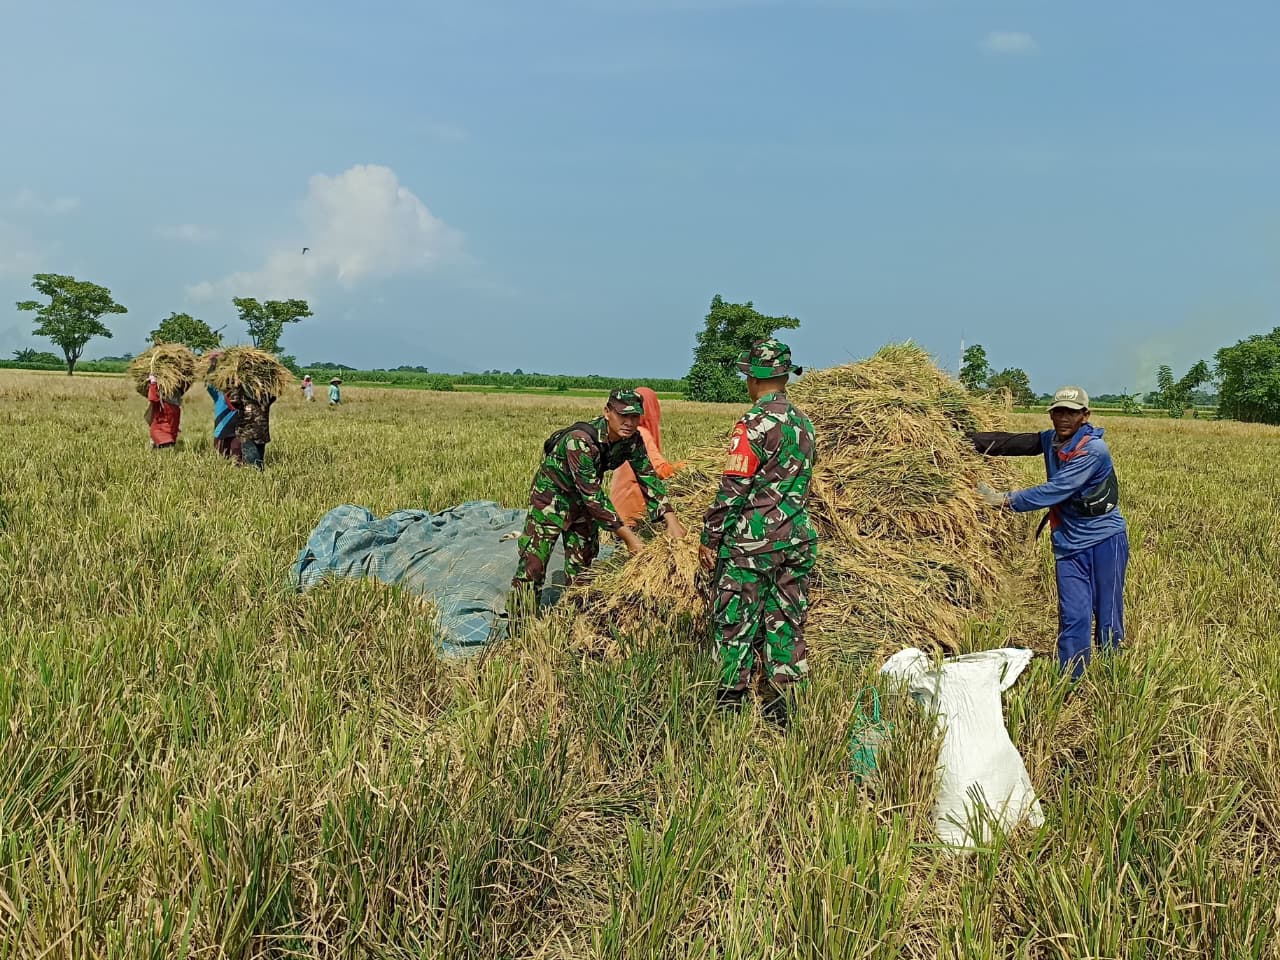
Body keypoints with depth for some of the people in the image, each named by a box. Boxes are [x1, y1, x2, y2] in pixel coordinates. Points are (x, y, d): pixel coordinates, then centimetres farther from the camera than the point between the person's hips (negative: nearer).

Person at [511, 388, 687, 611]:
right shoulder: (581, 440, -36)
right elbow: (592, 495, -35)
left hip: (585, 500, 7)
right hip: (552, 494, -7)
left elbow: (648, 477, -11)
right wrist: (627, 536, -34)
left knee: (582, 564, 12)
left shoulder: (632, 440, -15)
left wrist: (671, 520, -25)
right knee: (533, 565, -9)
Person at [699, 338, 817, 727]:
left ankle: (730, 706, 7)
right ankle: (783, 710, 17)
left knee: (736, 624, 2)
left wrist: (709, 538, -8)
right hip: (797, 539, 7)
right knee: (785, 623, 12)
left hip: (751, 541, -7)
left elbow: (732, 488, -15)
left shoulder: (755, 423, -14)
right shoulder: (804, 424, 11)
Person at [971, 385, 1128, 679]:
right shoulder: (1051, 440, 5)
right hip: (1069, 543, 5)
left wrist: (1006, 500, -22)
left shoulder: (1094, 449, -18)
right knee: (1073, 616, 1)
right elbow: (1012, 442, 2)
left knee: (1107, 617, 3)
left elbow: (1056, 490, -23)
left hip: (1105, 538, -5)